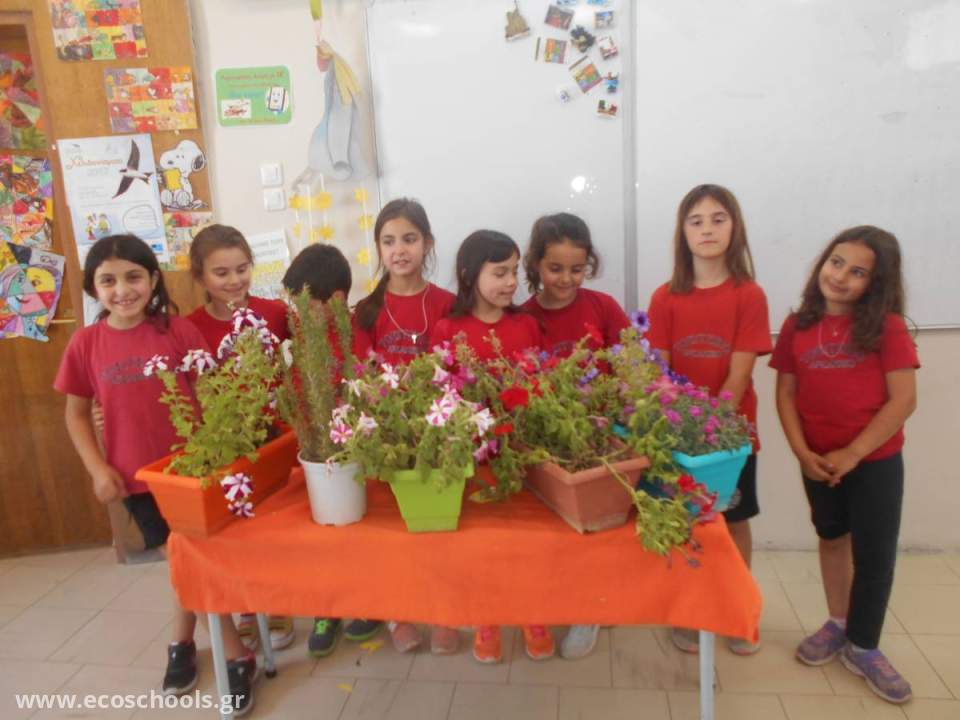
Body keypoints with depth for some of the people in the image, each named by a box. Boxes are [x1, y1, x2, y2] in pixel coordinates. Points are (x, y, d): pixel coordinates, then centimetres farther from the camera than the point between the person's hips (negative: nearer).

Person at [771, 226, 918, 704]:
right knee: (832, 539, 19)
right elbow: (785, 393, 0)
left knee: (874, 554, 6)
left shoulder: (887, 327, -10)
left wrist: (850, 454, -16)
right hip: (818, 461, 3)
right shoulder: (798, 326, -2)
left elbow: (903, 401, -13)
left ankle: (863, 648, 26)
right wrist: (802, 452, -11)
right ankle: (837, 624, 39)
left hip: (876, 460, -2)